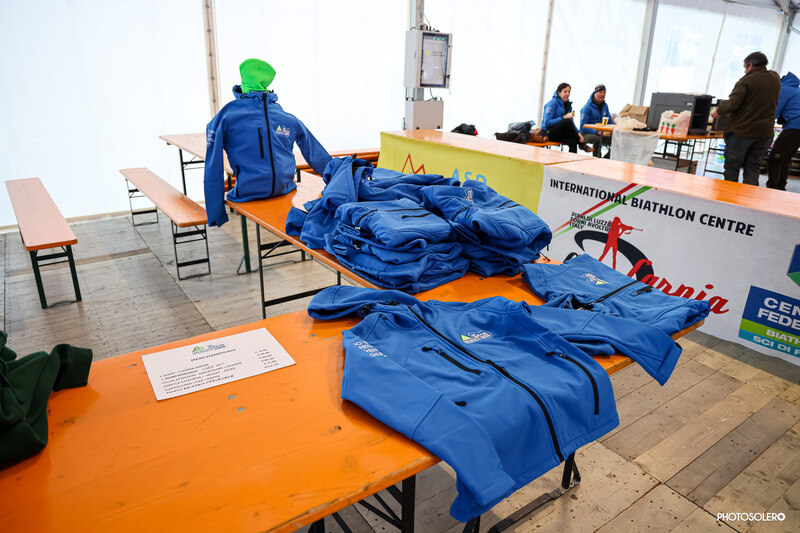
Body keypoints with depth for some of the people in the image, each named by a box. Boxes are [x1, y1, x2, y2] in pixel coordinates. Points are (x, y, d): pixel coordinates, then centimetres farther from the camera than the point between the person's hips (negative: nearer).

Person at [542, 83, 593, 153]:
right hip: (549, 133, -6)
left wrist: (578, 132, -8)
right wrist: (564, 118, -21)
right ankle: (581, 143, -18)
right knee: (568, 121, -32)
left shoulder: (568, 104, 12)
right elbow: (547, 122, -17)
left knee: (572, 142, -29)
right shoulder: (552, 103, -9)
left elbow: (572, 124, 12)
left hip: (561, 133, 6)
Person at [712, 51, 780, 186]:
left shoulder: (746, 81, -11)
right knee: (753, 167, 10)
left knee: (732, 166, 6)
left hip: (741, 132, -5)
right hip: (765, 133, 5)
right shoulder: (775, 79, 8)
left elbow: (732, 104, -18)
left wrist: (719, 110, 0)